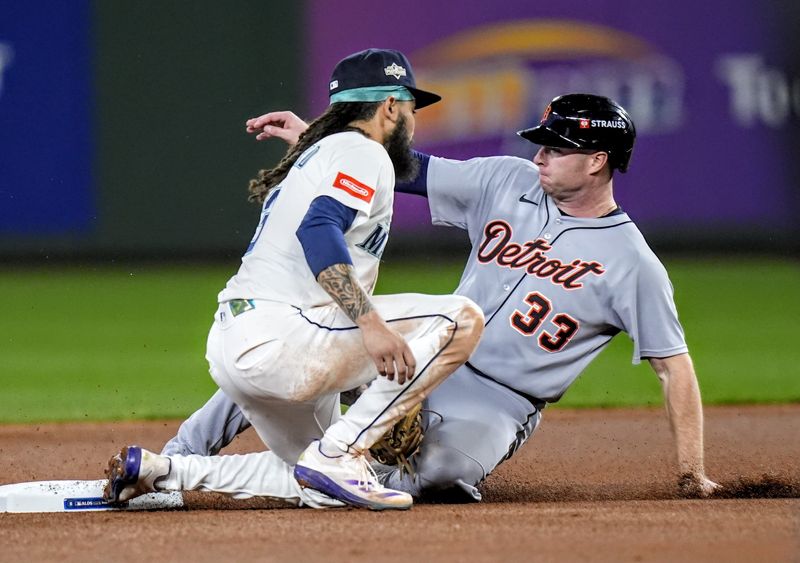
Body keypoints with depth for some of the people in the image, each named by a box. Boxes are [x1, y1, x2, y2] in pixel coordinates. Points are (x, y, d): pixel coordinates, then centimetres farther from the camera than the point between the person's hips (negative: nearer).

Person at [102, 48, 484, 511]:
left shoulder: (317, 154, 29)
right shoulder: (364, 154, -2)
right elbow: (318, 231, -21)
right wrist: (372, 324, -30)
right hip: (279, 336, -10)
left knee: (323, 488, 21)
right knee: (461, 319, -13)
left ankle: (159, 471, 10)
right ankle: (338, 455, -15)